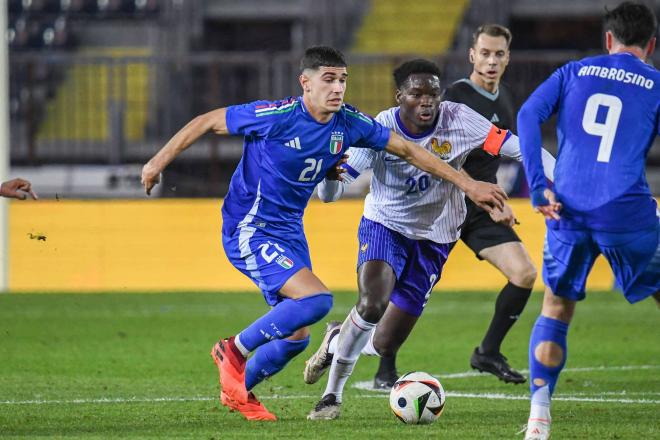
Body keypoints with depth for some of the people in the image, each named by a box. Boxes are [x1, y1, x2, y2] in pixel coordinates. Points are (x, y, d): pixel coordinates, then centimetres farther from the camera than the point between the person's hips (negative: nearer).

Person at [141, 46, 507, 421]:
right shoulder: (277, 117, -22)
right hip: (249, 232, -7)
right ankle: (234, 351, -6)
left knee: (296, 336, 12)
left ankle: (238, 390, 36)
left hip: (290, 233, 7)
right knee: (317, 299, -25)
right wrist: (160, 162, -7)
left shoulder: (348, 123, -4)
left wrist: (467, 184, 6)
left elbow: (407, 150, 6)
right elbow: (207, 122, -11)